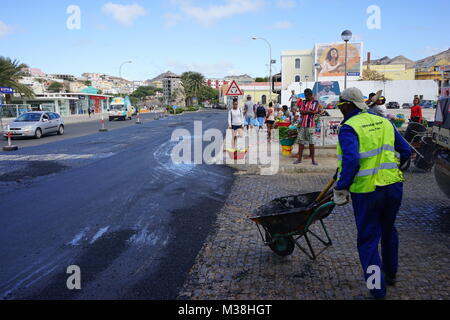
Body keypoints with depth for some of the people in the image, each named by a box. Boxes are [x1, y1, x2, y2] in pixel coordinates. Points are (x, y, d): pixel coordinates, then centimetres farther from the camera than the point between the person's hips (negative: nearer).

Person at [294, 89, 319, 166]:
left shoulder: (315, 102, 1)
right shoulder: (304, 102, 14)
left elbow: (314, 112, -12)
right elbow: (301, 112, 2)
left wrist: (305, 111, -4)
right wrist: (310, 111, -7)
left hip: (311, 125, -4)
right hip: (302, 125, 4)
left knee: (311, 143, -1)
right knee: (301, 142, 5)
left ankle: (313, 160, 6)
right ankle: (299, 159, 13)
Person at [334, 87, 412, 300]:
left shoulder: (348, 129, -11)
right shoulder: (384, 123, 9)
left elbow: (350, 161, -24)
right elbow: (405, 151, 13)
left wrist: (341, 188, -15)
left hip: (366, 191, -6)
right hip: (393, 186, 6)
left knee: (368, 239, 8)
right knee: (388, 230, 26)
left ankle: (378, 288, 10)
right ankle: (391, 273, 43)